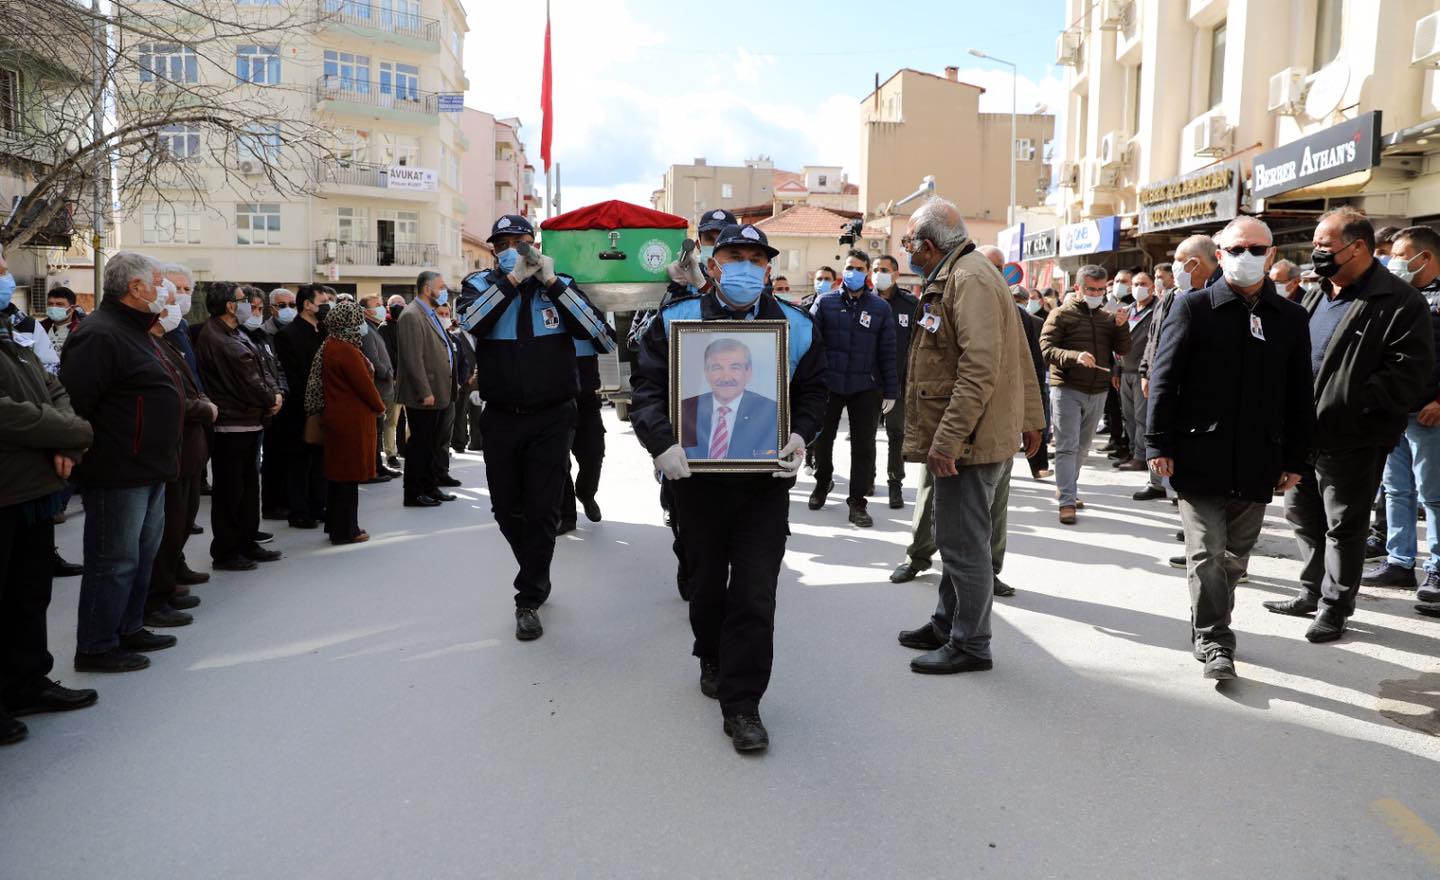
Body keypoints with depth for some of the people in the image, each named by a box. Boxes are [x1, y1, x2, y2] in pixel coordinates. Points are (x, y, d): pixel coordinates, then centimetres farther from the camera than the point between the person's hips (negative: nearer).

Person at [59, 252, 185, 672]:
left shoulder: (135, 330, 17)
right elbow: (73, 401, -25)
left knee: (142, 554, 19)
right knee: (115, 559, -1)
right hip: (118, 472, -11)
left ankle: (129, 629, 32)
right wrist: (79, 449, -19)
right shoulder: (100, 334, -18)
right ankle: (96, 647, 11)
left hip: (148, 470, 11)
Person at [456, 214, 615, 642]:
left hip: (551, 418, -2)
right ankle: (536, 574, 39)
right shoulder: (481, 284, 4)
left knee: (543, 511, -1)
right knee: (506, 509, 14)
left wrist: (550, 280, -14)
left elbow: (601, 337, -12)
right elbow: (471, 321, -19)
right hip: (501, 417, 2)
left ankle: (529, 600, 13)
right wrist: (512, 277, -21)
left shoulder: (560, 285, 3)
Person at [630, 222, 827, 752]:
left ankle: (741, 705, 7)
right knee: (707, 583, 18)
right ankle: (712, 659, 46)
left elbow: (812, 393, 10)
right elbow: (647, 389, -3)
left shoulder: (796, 327, 4)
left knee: (755, 595, -4)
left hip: (766, 480, 0)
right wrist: (662, 444, -19)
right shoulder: (676, 322, 0)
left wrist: (799, 435, -10)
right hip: (697, 476, 0)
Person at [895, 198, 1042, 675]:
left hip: (969, 440, -11)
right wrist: (1030, 419, 26)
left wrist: (947, 440, -26)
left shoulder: (970, 279, -16)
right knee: (954, 537, 19)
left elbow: (980, 370, -25)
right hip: (959, 437, 11)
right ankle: (947, 623, 32)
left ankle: (970, 645, 11)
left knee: (963, 544, -1)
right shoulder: (955, 276, 17)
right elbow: (1020, 357, 22)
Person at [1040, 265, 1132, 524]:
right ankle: (1067, 502, -7)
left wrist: (1121, 325, -12)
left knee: (1082, 447, 15)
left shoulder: (1107, 317, 11)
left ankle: (1065, 489, 30)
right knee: (1067, 447, -7)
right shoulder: (1062, 315, -3)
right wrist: (1075, 356, -27)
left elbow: (1123, 350, 5)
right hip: (1067, 390, -5)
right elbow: (1046, 348, -12)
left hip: (1098, 393, 5)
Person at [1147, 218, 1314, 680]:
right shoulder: (1194, 308, -1)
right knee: (1207, 554, -3)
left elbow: (1299, 395, 12)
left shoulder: (1291, 318, 8)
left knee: (1234, 556, 13)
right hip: (1199, 457, -3)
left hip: (1257, 464, 4)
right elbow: (1164, 379, -4)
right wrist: (1159, 446, -8)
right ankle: (1214, 641, 9)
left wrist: (1294, 458, 9)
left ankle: (1209, 628, 30)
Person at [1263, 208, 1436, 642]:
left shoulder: (1400, 302, -11)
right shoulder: (1317, 297, 14)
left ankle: (1334, 606, 17)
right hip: (1304, 432, 8)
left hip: (1351, 439, -8)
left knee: (1343, 525, 4)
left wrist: (1351, 402, -23)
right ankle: (1312, 591, 33)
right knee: (1301, 512, 17)